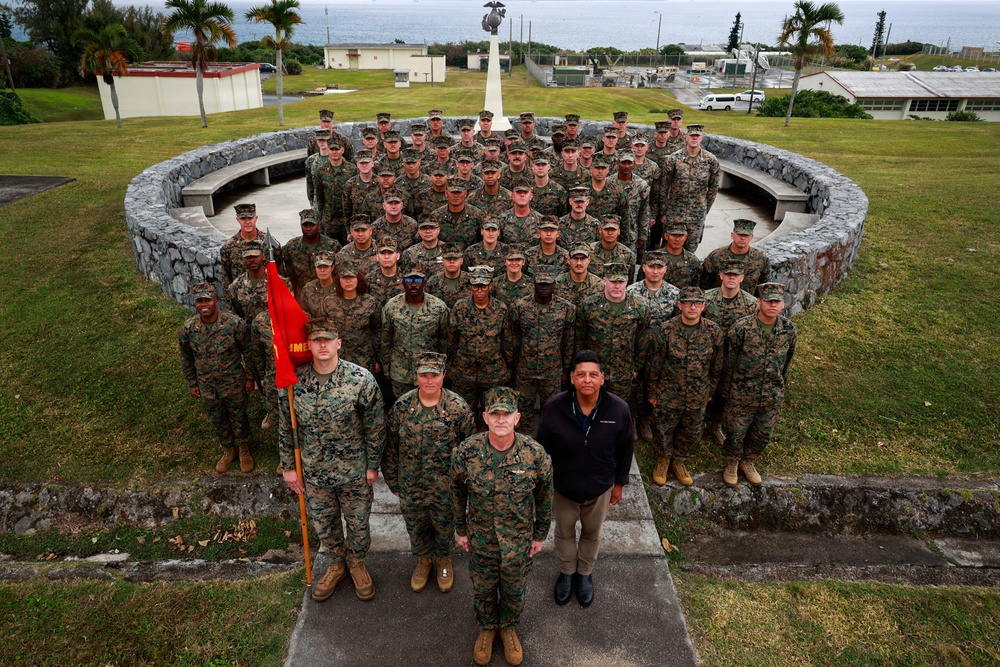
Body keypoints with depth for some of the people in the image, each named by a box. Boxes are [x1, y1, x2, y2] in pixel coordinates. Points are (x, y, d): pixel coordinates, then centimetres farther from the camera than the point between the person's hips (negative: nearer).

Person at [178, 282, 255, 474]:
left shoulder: (235, 323, -21)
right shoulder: (187, 329, -15)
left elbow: (248, 352, -8)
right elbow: (186, 359, 2)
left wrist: (250, 378, -3)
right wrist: (192, 384, 8)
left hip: (234, 383, -2)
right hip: (207, 387, 2)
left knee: (238, 418, 17)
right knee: (218, 421, 21)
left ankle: (244, 450, 42)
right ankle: (228, 451, 46)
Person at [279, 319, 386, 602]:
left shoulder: (361, 379, -20)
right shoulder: (293, 381, -13)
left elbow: (375, 427, -10)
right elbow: (286, 428, 0)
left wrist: (373, 465, -4)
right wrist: (288, 467, 4)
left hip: (354, 472, -2)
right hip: (314, 472, 2)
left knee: (358, 523, 18)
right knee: (324, 525, 22)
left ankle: (357, 563, 48)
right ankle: (336, 565, 50)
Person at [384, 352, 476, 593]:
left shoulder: (458, 407, -17)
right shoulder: (401, 406, -12)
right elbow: (390, 447, -2)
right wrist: (393, 482, 3)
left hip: (446, 487, -1)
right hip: (411, 487, 2)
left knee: (445, 527, 20)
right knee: (416, 528, 22)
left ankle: (444, 560, 50)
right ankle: (424, 560, 51)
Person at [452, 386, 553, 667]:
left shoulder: (535, 454, -22)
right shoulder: (467, 451, -21)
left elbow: (544, 496, -6)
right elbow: (457, 493, -3)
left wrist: (540, 534, 2)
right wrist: (461, 529, 5)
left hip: (519, 541, 0)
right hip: (481, 538, 0)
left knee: (514, 590, 22)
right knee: (483, 588, 23)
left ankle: (509, 627, 53)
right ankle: (487, 627, 53)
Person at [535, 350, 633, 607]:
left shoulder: (618, 409, -22)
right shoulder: (554, 408, -24)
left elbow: (625, 449, -5)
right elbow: (543, 448, -9)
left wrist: (619, 483, 4)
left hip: (600, 488, 1)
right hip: (563, 487, 0)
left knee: (592, 533, 25)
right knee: (564, 532, 24)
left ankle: (585, 574, 52)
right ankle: (567, 572, 52)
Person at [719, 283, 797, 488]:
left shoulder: (789, 330, -6)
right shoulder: (741, 327, -18)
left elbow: (787, 362, 9)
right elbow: (729, 362, -8)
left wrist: (780, 390, 14)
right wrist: (727, 392, -2)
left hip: (772, 398, 4)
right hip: (742, 394, -3)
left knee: (763, 435, 18)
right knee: (736, 433, 11)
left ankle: (747, 462, 44)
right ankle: (732, 464, 38)